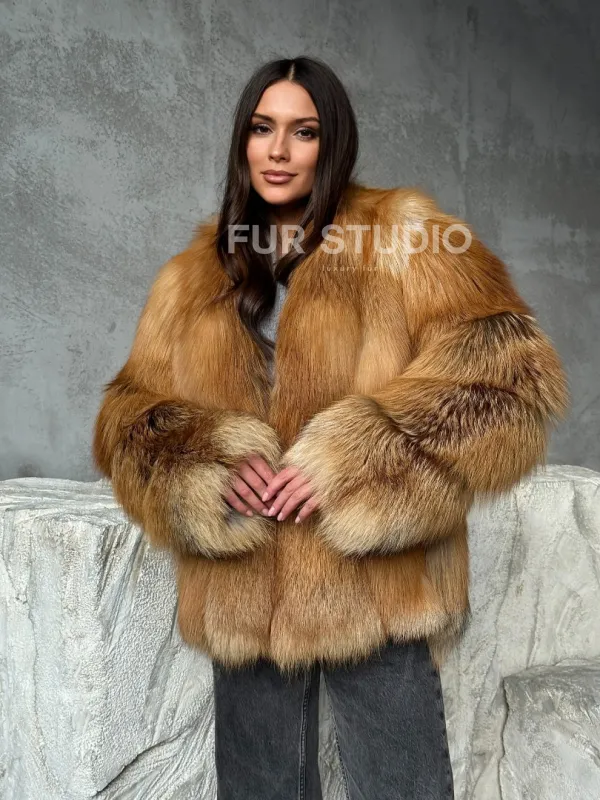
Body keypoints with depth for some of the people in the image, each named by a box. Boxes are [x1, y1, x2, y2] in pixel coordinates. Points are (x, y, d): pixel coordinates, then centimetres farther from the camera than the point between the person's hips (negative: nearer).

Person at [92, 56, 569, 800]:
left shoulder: (403, 237, 2)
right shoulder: (194, 278, 13)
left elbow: (511, 371, -9)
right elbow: (130, 412, 9)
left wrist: (355, 462, -18)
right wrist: (207, 470, -13)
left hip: (373, 595, -3)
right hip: (242, 602, 4)